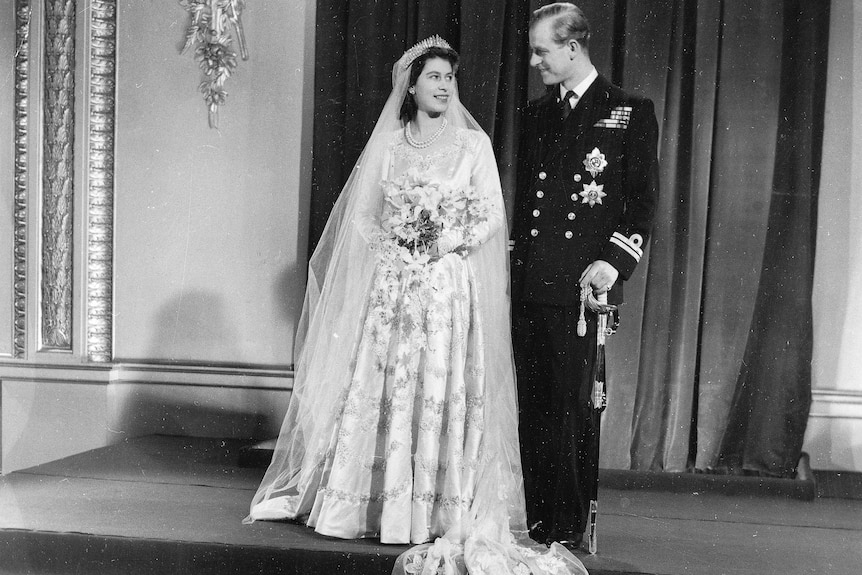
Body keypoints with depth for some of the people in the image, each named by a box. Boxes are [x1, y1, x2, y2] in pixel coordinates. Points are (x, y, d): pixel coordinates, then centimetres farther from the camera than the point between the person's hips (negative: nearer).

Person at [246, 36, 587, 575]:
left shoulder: (473, 143, 5)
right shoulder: (387, 144, 10)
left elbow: (491, 217, 1)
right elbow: (362, 216, 9)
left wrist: (443, 243, -9)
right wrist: (400, 248, -4)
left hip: (450, 287, -2)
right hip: (390, 284, 2)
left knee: (441, 392, -5)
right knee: (380, 389, -1)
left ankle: (438, 513, 0)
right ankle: (370, 504, 7)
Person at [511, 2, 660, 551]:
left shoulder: (631, 112, 2)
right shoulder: (537, 114, 18)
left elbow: (644, 200, -2)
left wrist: (614, 261, -13)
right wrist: (516, 259, 12)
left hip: (581, 282, -5)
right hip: (528, 283, 5)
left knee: (571, 407, -2)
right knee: (532, 406, 7)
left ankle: (571, 526, 8)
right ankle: (536, 519, 16)